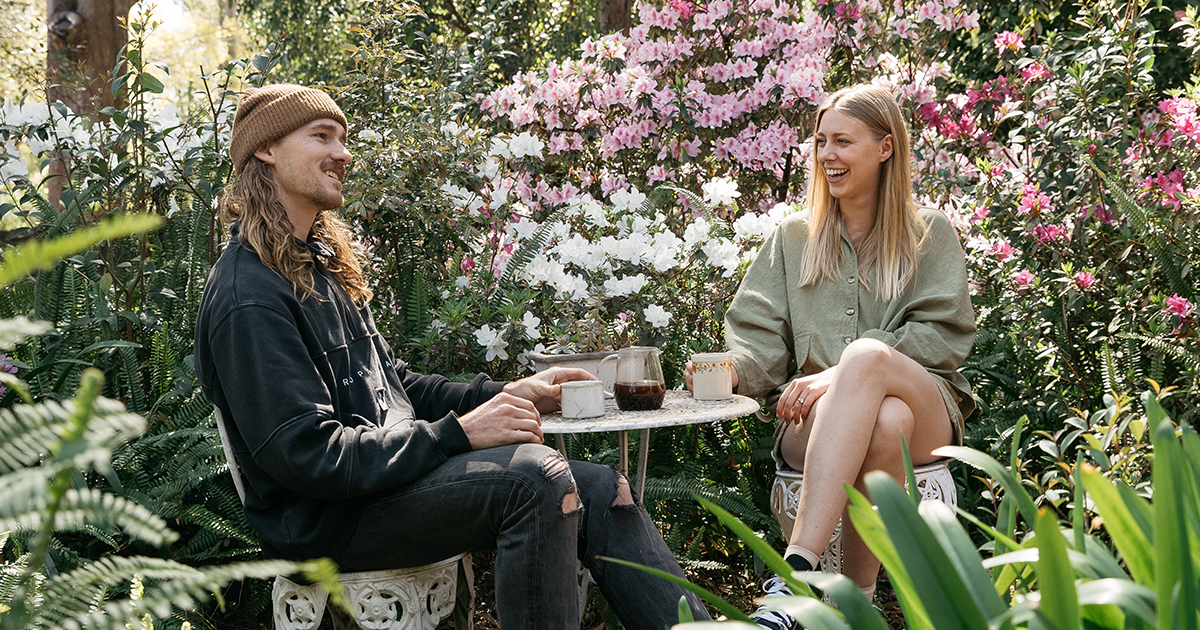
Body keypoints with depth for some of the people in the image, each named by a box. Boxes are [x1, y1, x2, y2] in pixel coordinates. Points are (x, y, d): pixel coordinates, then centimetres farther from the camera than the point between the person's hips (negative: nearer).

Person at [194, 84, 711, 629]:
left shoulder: (321, 262, 17)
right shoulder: (246, 296, -14)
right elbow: (306, 452, -21)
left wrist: (505, 395, 10)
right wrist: (458, 433, -22)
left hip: (392, 472, 9)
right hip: (323, 519, -9)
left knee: (603, 490, -5)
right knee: (536, 473, -28)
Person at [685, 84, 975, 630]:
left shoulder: (930, 234, 14)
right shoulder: (795, 237, 20)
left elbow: (943, 336, 1)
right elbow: (758, 336, 11)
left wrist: (842, 373, -13)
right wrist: (729, 369, -15)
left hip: (927, 410, -1)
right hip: (815, 421, 1)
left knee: (866, 354, -38)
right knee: (885, 421, -38)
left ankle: (797, 571, -48)